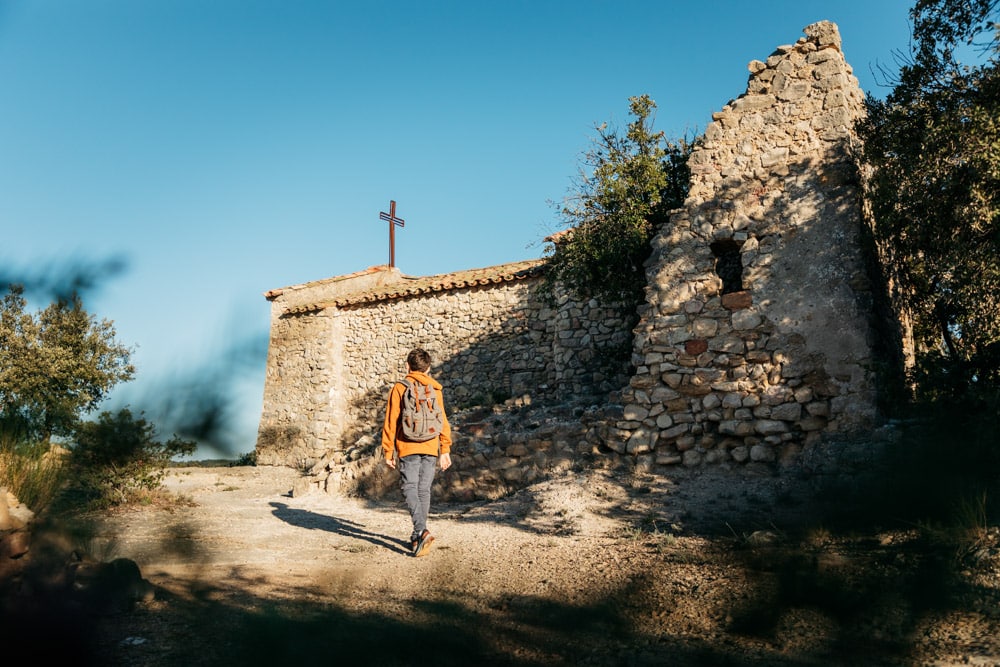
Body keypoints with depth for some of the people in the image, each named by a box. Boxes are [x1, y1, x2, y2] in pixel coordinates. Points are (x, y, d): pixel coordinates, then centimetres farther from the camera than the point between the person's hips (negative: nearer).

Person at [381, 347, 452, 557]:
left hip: (408, 447, -4)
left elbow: (391, 422, -2)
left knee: (410, 489, -3)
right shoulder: (436, 389, 9)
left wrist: (388, 451, 3)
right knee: (424, 491, 11)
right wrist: (445, 450, 15)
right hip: (430, 448, 4)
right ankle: (418, 537, 17)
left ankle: (422, 531, -22)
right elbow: (443, 421, 10)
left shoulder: (399, 388, -1)